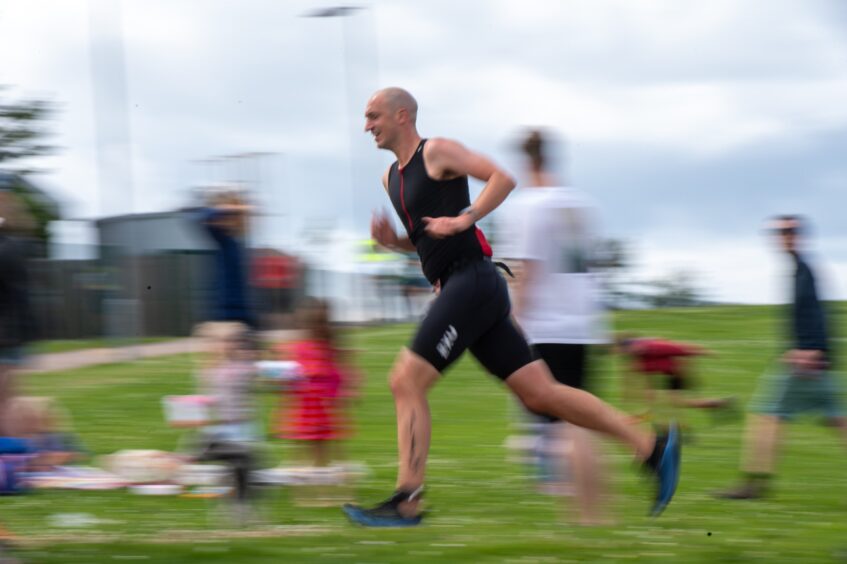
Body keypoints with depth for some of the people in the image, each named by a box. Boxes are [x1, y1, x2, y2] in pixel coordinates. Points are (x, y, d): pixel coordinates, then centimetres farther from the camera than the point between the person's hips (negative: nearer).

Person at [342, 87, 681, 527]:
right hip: (456, 289, 9)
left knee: (406, 380, -12)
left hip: (472, 281, -9)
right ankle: (653, 447, 4)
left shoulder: (437, 152, -3)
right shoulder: (390, 177, 22)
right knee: (540, 393, 4)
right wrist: (391, 239, 11)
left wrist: (463, 219, -18)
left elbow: (502, 177, -10)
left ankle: (406, 502, -12)